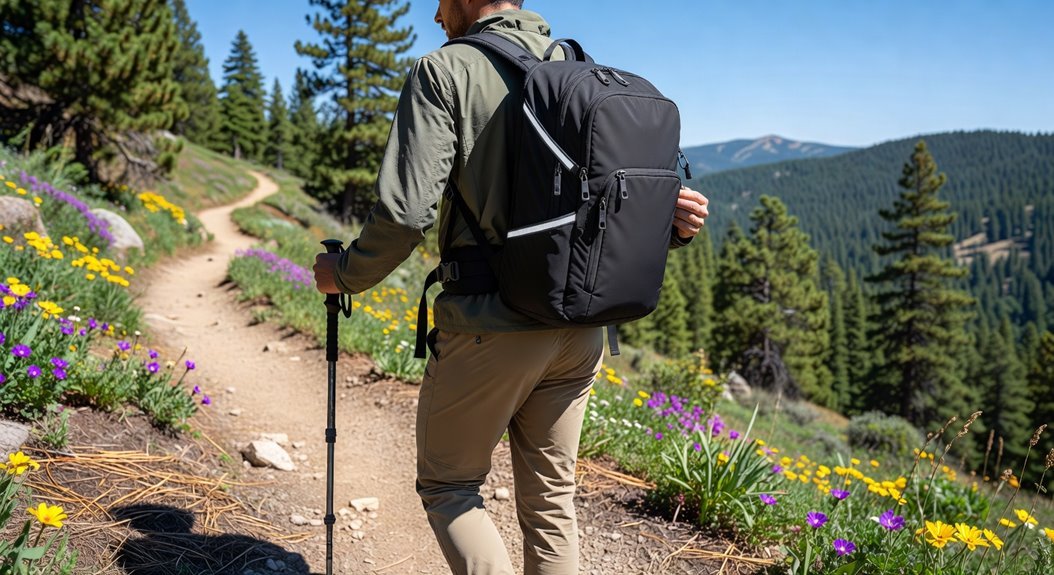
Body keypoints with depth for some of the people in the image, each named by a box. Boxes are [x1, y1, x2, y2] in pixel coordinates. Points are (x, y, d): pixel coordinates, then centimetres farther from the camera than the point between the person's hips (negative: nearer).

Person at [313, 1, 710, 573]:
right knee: (550, 499, 17)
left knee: (447, 485, 14)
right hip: (582, 328, 6)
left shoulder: (444, 70, -6)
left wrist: (345, 274, 2)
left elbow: (406, 211, -14)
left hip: (492, 327, -5)